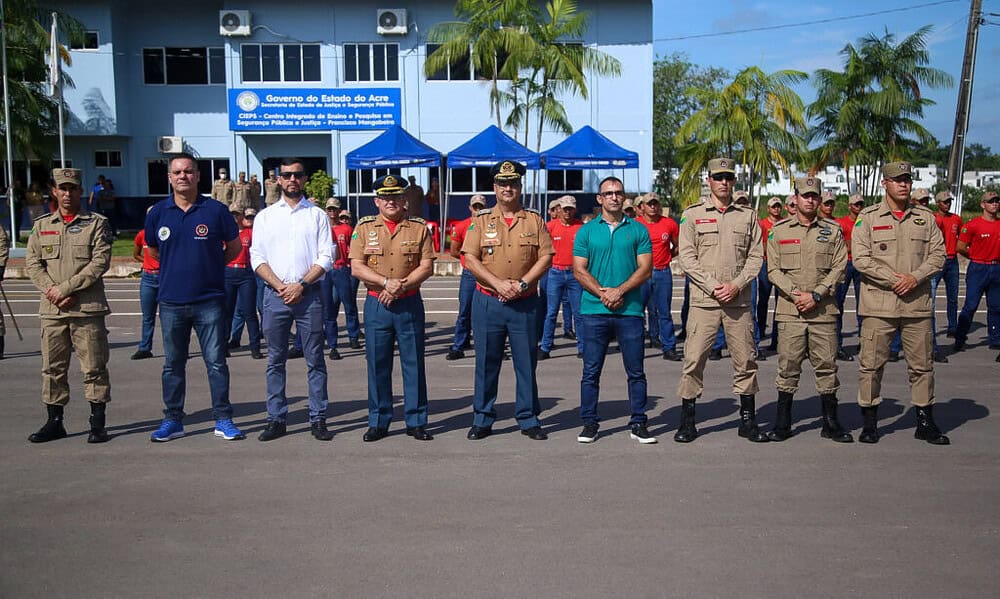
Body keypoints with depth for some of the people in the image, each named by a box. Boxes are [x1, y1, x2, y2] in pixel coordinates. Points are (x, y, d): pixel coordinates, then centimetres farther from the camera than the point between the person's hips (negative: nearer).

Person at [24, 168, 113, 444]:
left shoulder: (96, 223, 2)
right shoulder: (42, 225, 13)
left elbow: (100, 262, -8)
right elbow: (32, 263, 7)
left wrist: (66, 288, -13)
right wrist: (50, 290, -10)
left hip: (88, 308, -3)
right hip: (51, 310, 4)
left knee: (94, 368, 0)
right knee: (52, 368, 9)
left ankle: (98, 424, 9)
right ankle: (54, 422, 20)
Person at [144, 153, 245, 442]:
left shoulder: (216, 210, -2)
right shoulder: (158, 212, 4)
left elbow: (234, 247, 10)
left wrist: (210, 265, 8)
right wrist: (178, 266, 13)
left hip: (210, 299, -2)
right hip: (171, 301, 2)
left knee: (216, 361, 2)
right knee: (173, 364, 10)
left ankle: (223, 419, 11)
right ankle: (172, 420, 21)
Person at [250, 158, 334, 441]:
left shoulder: (317, 215, 6)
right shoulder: (265, 216, 10)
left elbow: (326, 257, 0)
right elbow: (257, 258, 4)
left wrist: (301, 285, -11)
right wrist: (281, 287, -9)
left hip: (309, 294, -1)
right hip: (275, 294, 1)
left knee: (315, 360, 1)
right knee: (275, 360, 5)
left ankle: (318, 419, 8)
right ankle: (276, 420, 12)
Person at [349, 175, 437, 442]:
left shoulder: (419, 227, 3)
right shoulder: (364, 227, 4)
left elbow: (426, 267, -2)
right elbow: (356, 267, -3)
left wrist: (401, 287, -15)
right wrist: (386, 282, -16)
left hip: (410, 304, 0)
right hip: (376, 304, 1)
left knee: (414, 363, 4)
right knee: (377, 364, 5)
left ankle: (416, 421, 15)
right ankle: (378, 422, 16)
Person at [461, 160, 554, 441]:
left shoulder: (534, 220, 6)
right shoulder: (481, 220, 4)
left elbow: (546, 256, 0)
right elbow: (470, 258, -3)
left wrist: (522, 284, -12)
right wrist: (498, 284, -14)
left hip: (525, 303, 0)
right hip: (488, 302, 0)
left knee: (526, 362, 5)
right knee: (486, 362, 6)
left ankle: (528, 419, 17)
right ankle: (482, 420, 16)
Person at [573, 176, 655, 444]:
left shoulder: (638, 230, 7)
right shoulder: (586, 231, 7)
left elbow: (645, 269, 0)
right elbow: (579, 270, 1)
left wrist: (619, 291, -13)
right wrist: (602, 293, -12)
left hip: (630, 309, 0)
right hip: (594, 310, 0)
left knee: (636, 371, 4)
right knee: (591, 371, 4)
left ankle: (638, 423, 14)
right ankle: (589, 423, 14)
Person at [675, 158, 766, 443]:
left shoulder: (748, 216, 12)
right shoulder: (692, 215, 5)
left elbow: (756, 256, 7)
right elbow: (687, 256, -2)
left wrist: (736, 284, -9)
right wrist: (712, 286, -11)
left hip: (739, 300, 2)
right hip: (703, 301, -2)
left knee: (746, 360, 6)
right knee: (694, 359, -4)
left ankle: (748, 420, 19)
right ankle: (687, 421, 7)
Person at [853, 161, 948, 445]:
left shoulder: (925, 217, 11)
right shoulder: (868, 217, 2)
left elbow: (938, 254, 6)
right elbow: (861, 258, -6)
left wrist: (915, 277, -11)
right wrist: (892, 280, -14)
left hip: (917, 303, 3)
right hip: (878, 303, -3)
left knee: (922, 365, 9)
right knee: (871, 363, 0)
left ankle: (925, 422, 21)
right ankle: (869, 422, 12)